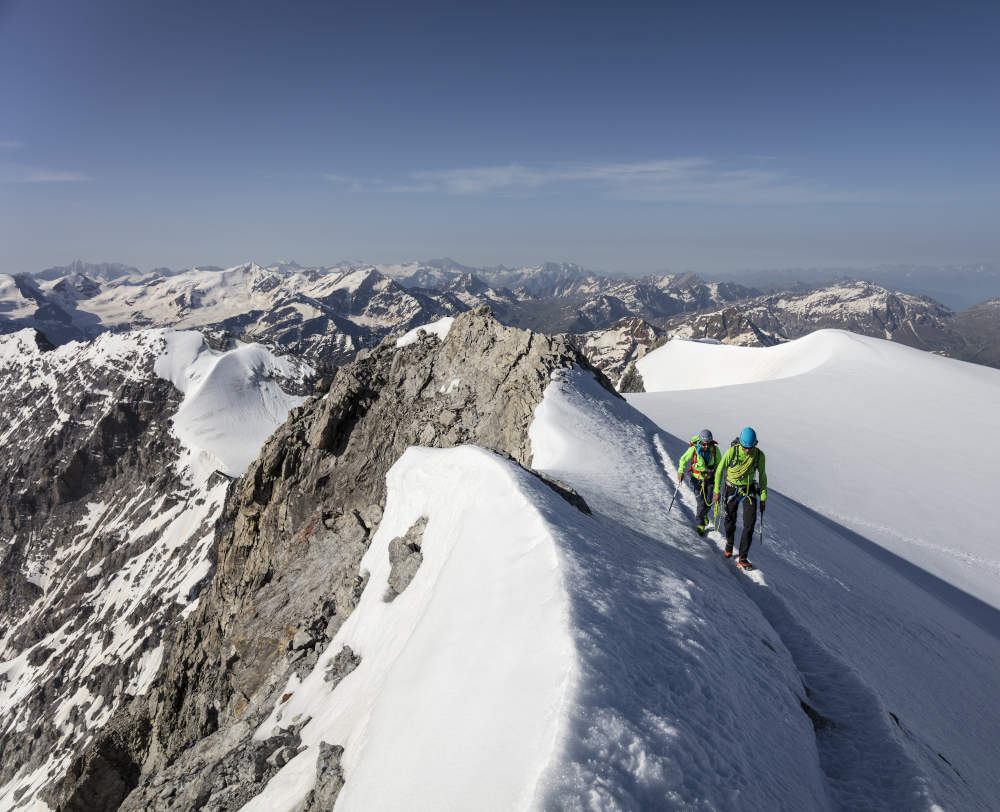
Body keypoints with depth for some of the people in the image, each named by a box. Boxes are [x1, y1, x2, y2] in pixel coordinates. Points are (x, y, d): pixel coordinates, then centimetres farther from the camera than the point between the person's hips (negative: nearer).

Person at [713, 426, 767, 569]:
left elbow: (762, 476, 0)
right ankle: (729, 543, 45)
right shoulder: (731, 452, -20)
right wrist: (717, 491, -4)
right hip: (731, 490, -1)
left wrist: (763, 498, 2)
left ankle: (743, 558, -3)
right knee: (730, 521, 13)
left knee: (750, 524, -10)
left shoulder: (759, 455, -14)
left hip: (749, 490, 1)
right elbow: (719, 470, -6)